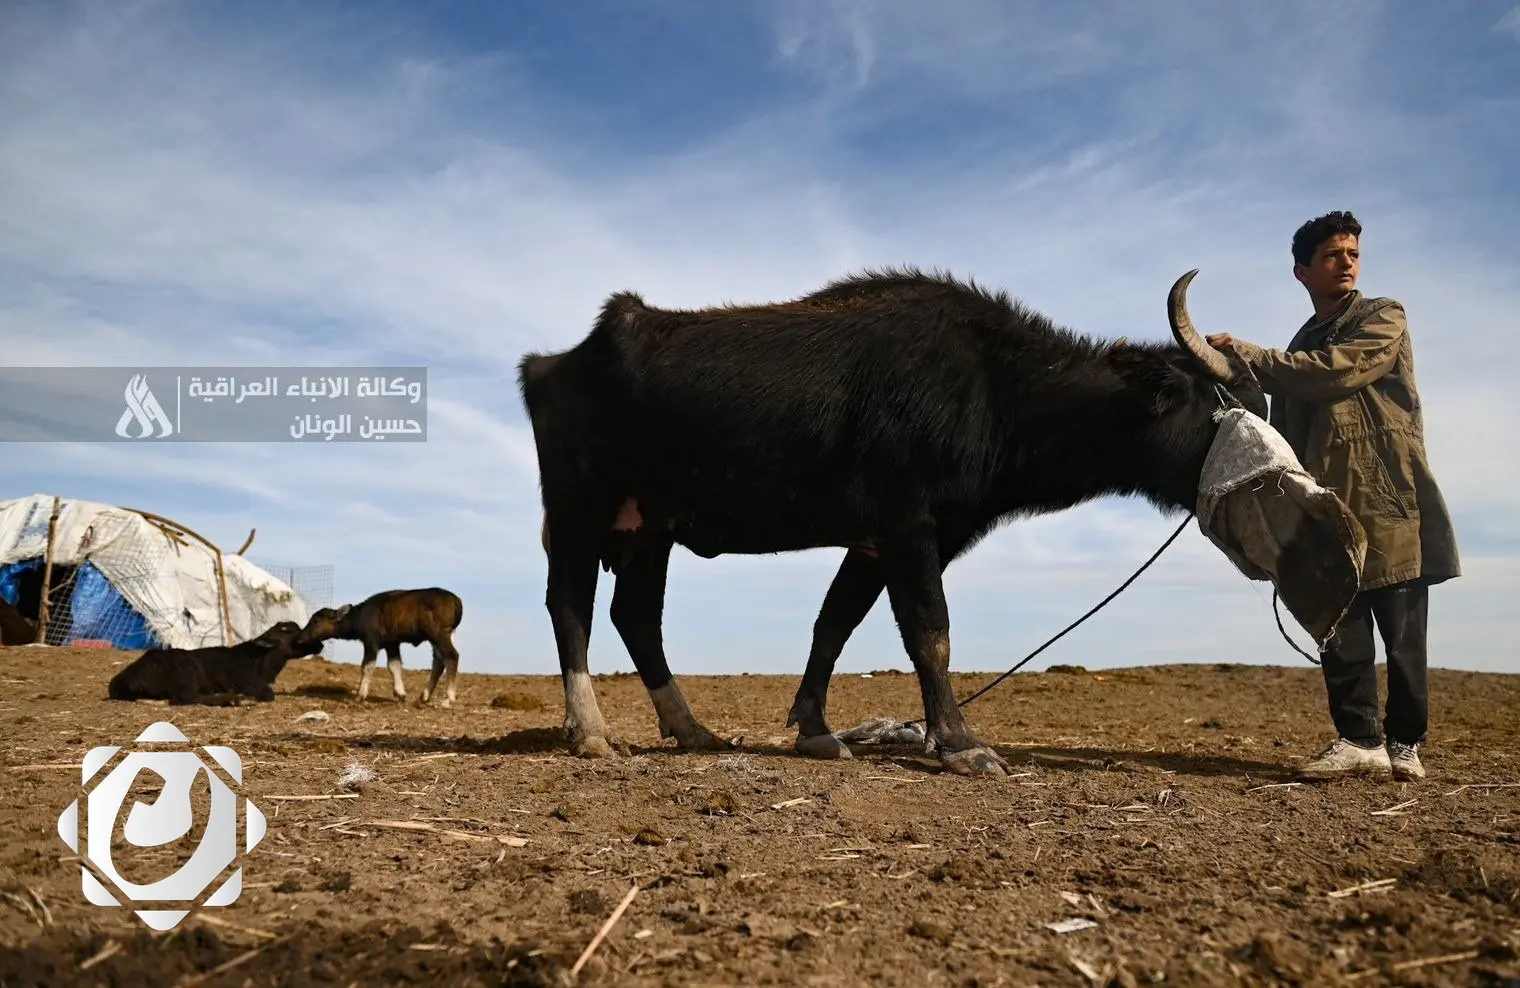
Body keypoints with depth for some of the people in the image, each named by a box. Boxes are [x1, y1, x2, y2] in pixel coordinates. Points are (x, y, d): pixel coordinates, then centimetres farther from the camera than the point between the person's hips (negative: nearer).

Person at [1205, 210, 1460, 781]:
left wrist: (1243, 354, -11)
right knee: (1340, 629, 0)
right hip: (1328, 503, 5)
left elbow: (1334, 371, -15)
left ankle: (1405, 742, 9)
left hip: (1391, 497, -4)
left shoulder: (1384, 319, 4)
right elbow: (1287, 433, 18)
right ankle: (1359, 738, 5)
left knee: (1402, 630, -1)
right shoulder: (1301, 348, 21)